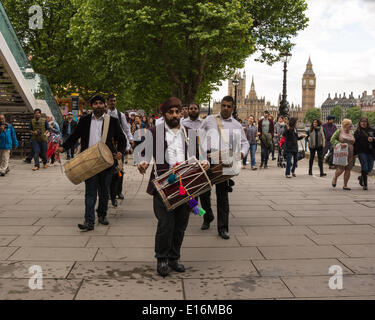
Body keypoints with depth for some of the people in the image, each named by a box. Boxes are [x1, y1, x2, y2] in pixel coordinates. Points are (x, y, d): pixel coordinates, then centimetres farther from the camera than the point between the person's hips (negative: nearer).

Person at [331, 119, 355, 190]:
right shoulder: (339, 131, 1)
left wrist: (355, 154, 11)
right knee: (341, 169, -12)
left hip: (350, 155, 5)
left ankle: (345, 185, 9)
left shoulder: (351, 134, 15)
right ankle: (335, 178, 18)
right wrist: (339, 144, -21)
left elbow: (353, 144, 21)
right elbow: (332, 140, -4)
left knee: (348, 170, 0)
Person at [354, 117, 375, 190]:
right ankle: (365, 184, 2)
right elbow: (355, 143, -2)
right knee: (364, 168, -7)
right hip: (362, 152, -3)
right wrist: (355, 153, -8)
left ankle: (361, 177, 33)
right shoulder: (358, 132, 2)